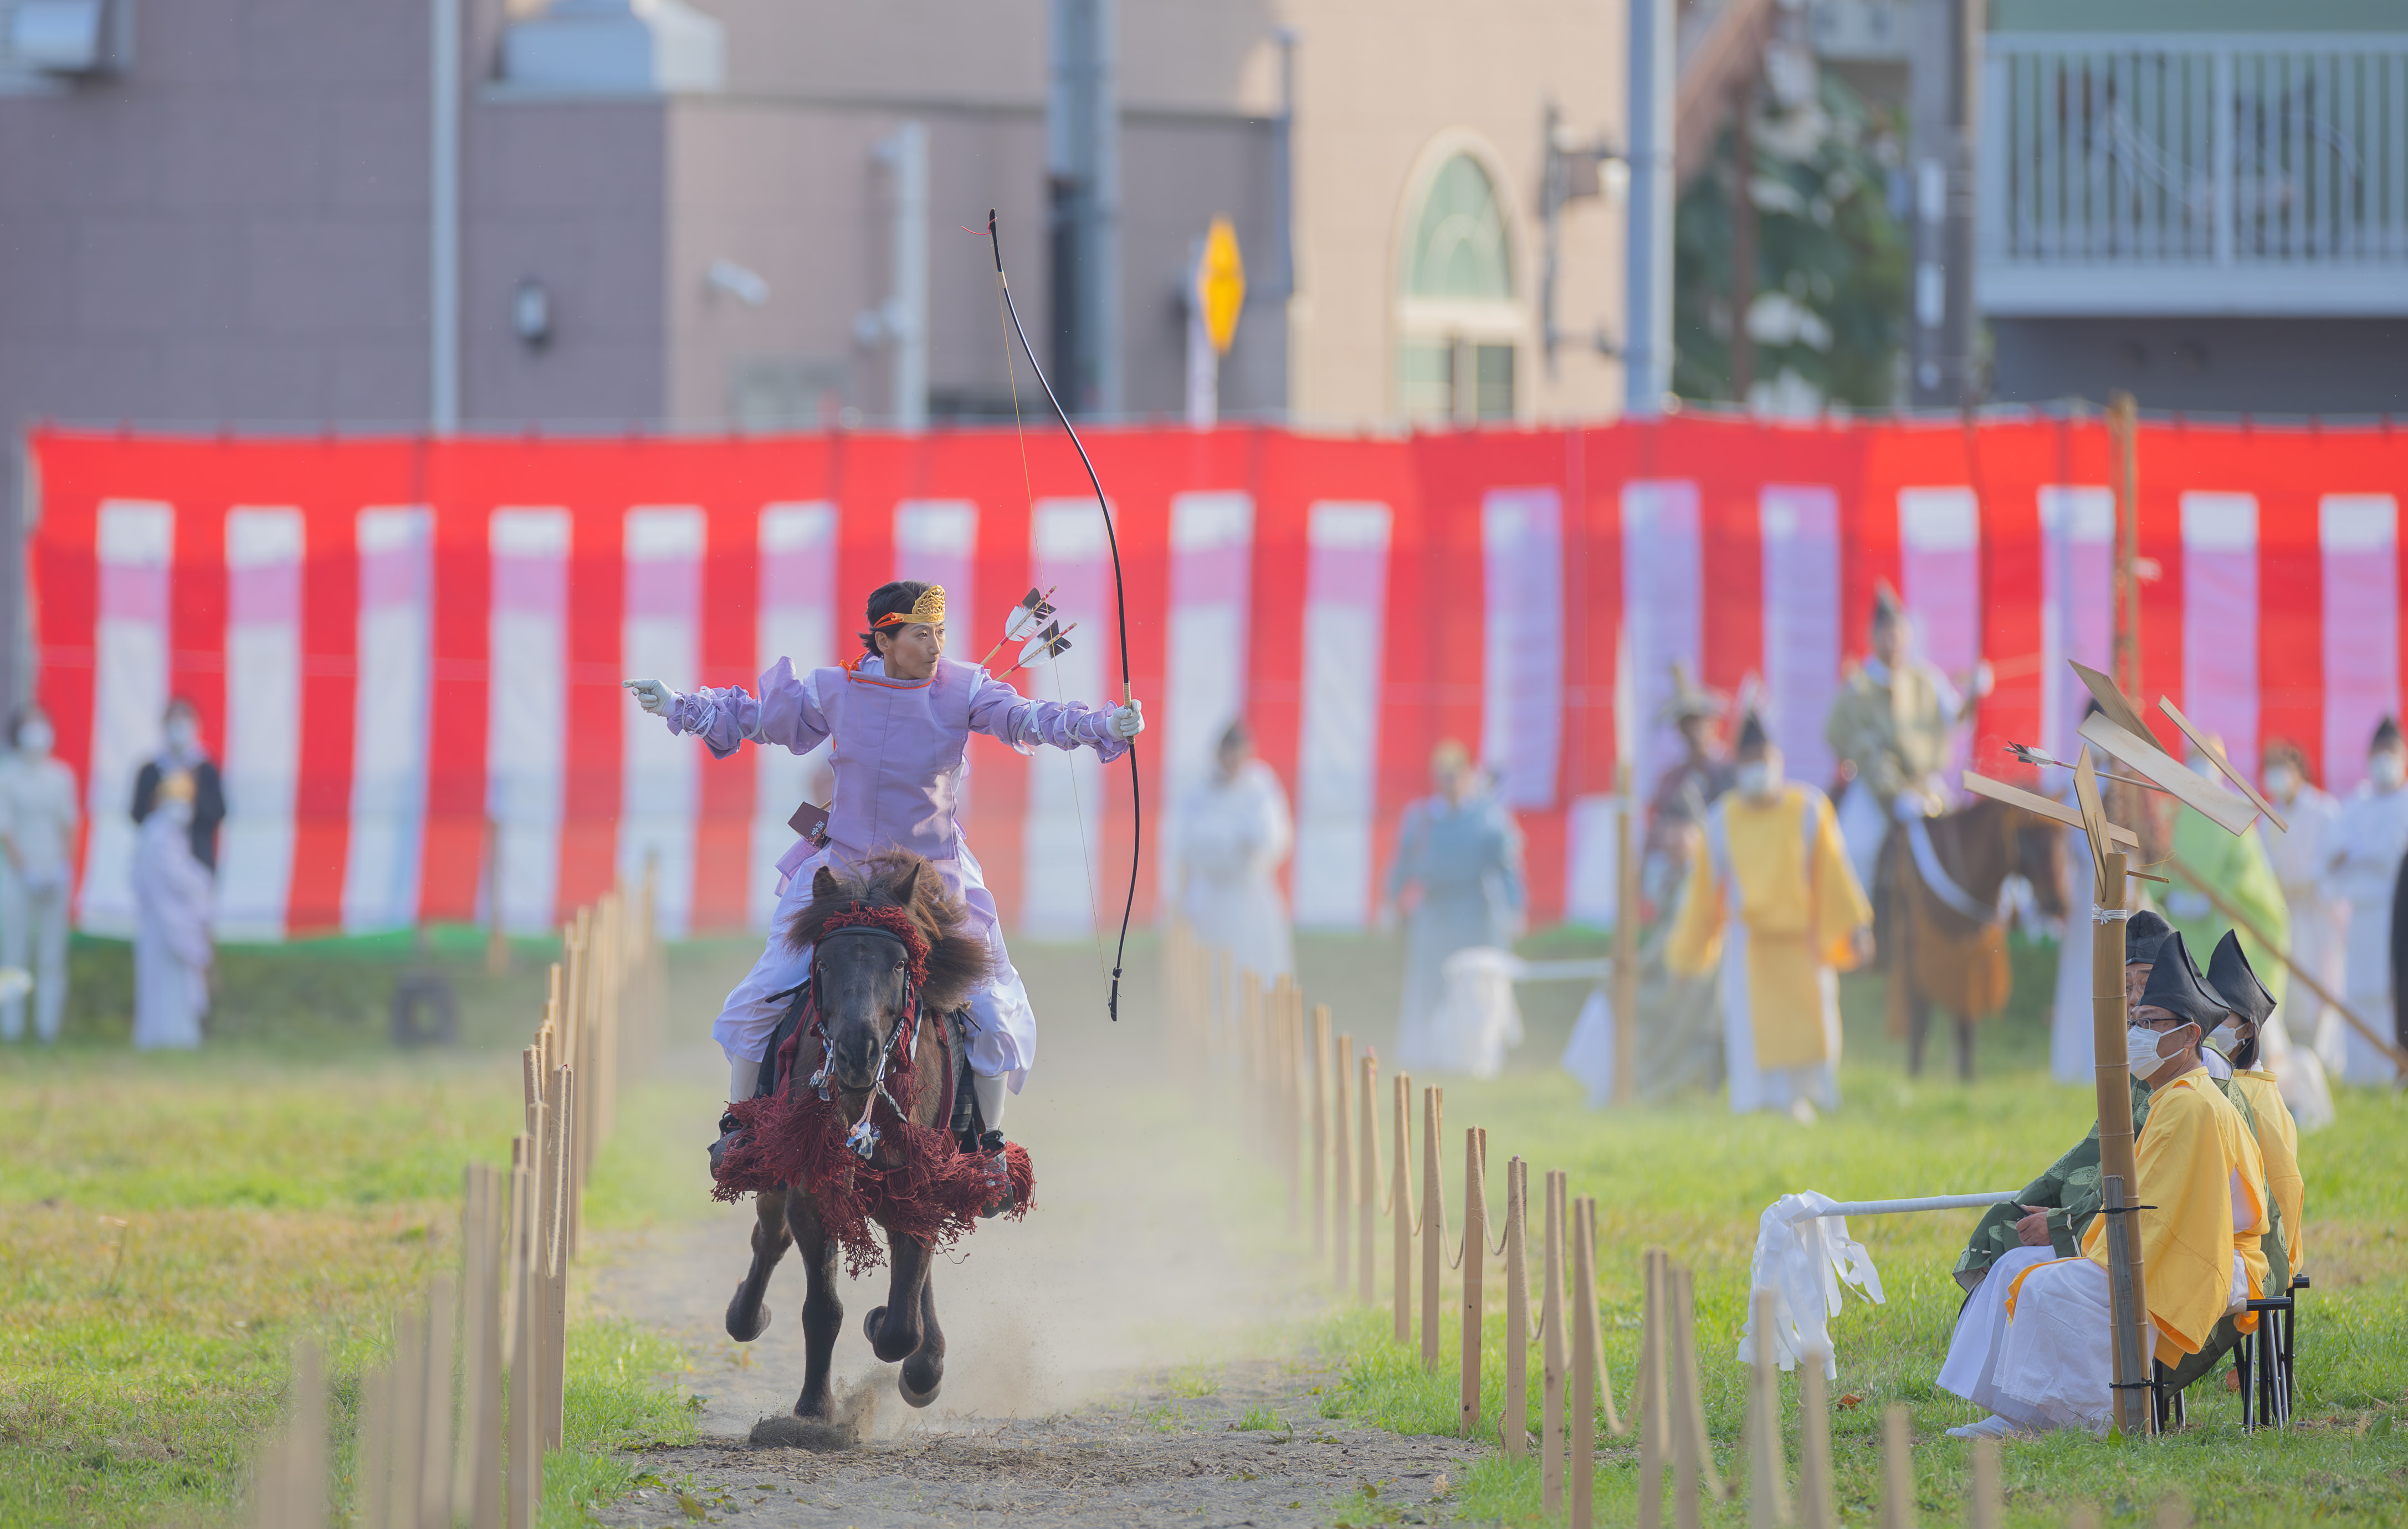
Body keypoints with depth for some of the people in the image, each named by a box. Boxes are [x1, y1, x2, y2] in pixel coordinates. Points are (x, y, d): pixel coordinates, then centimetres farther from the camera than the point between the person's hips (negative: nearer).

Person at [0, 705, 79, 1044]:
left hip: (55, 873, 3)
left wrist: (63, 870, -3)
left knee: (53, 954, 1)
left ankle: (48, 1026, 2)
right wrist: (28, 874, -11)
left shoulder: (61, 777, 8)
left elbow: (68, 825, 9)